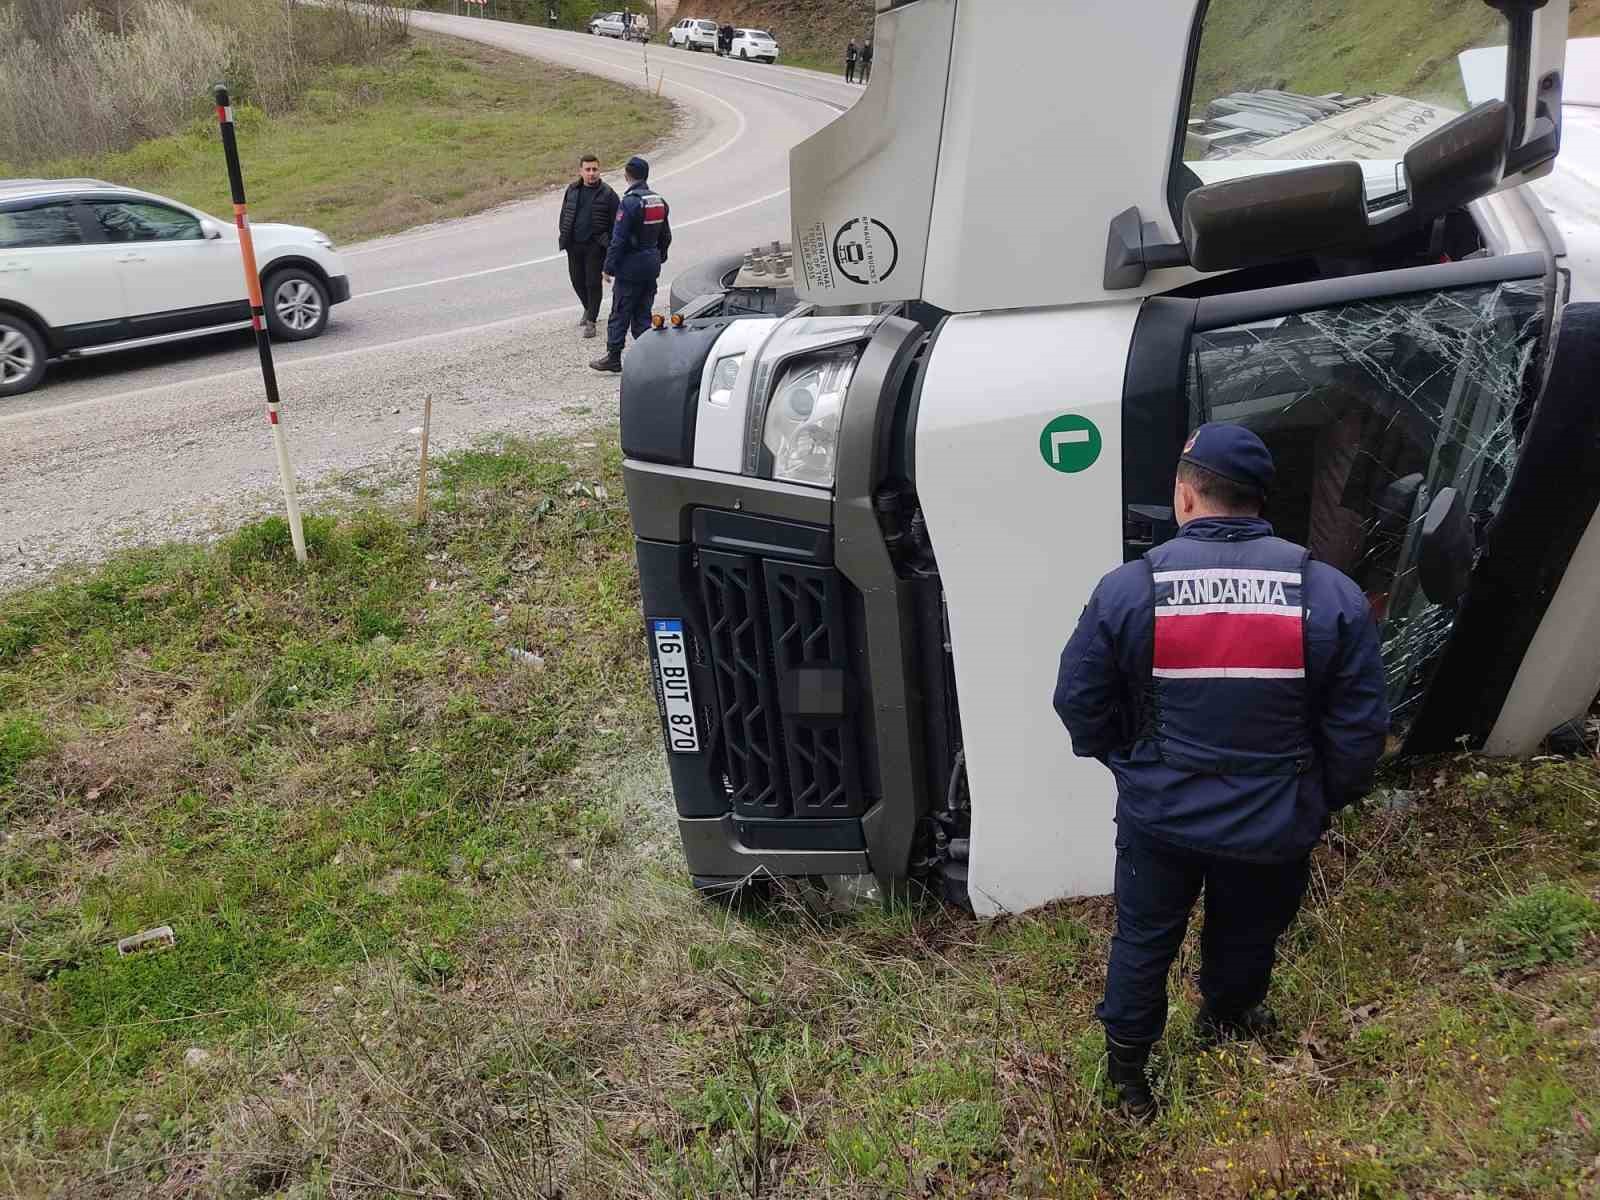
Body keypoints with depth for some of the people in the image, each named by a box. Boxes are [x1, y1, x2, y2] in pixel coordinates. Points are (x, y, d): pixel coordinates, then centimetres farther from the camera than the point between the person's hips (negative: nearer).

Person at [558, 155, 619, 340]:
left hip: (595, 246, -5)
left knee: (593, 282, -2)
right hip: (574, 244, 5)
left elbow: (615, 222, -5)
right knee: (577, 280, 14)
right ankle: (589, 309, 38)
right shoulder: (572, 190, 6)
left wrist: (610, 246, -8)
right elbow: (564, 214, 17)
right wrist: (564, 236, 11)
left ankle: (591, 321, 7)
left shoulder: (607, 193, -6)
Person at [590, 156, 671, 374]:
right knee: (643, 313, 13)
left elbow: (618, 240, -18)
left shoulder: (629, 202, -16)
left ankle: (613, 357, 6)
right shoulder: (659, 201, 7)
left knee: (620, 314, 1)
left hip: (630, 267, -7)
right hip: (652, 266, 7)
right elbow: (666, 237, 16)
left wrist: (609, 267, -12)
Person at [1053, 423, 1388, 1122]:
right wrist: (1321, 801, 9)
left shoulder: (1126, 590, -16)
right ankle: (1224, 1022, 55)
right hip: (1273, 830, 1)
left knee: (1142, 941, 21)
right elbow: (1359, 731, -9)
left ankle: (1126, 1072, 38)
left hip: (1158, 818, 0)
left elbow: (1079, 702, -7)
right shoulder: (1331, 596, -14)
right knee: (1245, 940, 27)